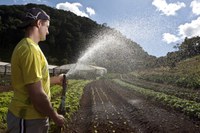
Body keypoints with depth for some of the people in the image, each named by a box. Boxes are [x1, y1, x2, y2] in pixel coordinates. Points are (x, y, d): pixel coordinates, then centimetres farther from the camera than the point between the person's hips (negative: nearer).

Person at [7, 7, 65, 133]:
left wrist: (56, 79, 21)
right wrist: (55, 117, -13)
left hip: (32, 115, 10)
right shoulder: (30, 49, -22)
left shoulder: (27, 46, 10)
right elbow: (37, 95, -26)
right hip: (28, 119, -9)